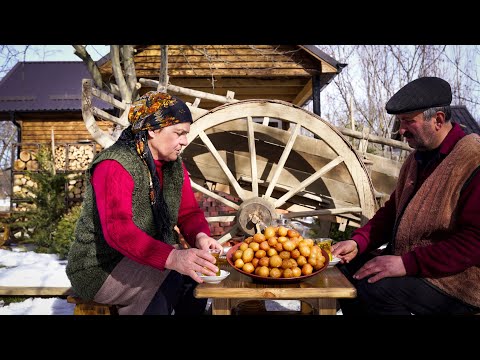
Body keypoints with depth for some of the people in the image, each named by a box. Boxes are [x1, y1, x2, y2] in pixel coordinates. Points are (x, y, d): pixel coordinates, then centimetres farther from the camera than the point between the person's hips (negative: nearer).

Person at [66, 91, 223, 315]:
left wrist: (201, 236, -23)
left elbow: (189, 213, 1)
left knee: (196, 275, -13)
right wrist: (172, 258, -49)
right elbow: (118, 229, -35)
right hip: (101, 268, -7)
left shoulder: (175, 167, 2)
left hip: (147, 261, 7)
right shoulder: (114, 166, -22)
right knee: (173, 280, -27)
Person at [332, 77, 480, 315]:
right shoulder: (418, 157, 11)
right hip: (406, 259, 8)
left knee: (374, 288, -27)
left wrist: (407, 264, -26)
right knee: (347, 271, -1)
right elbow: (393, 210, 14)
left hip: (455, 280, -8)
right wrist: (358, 242, 0)